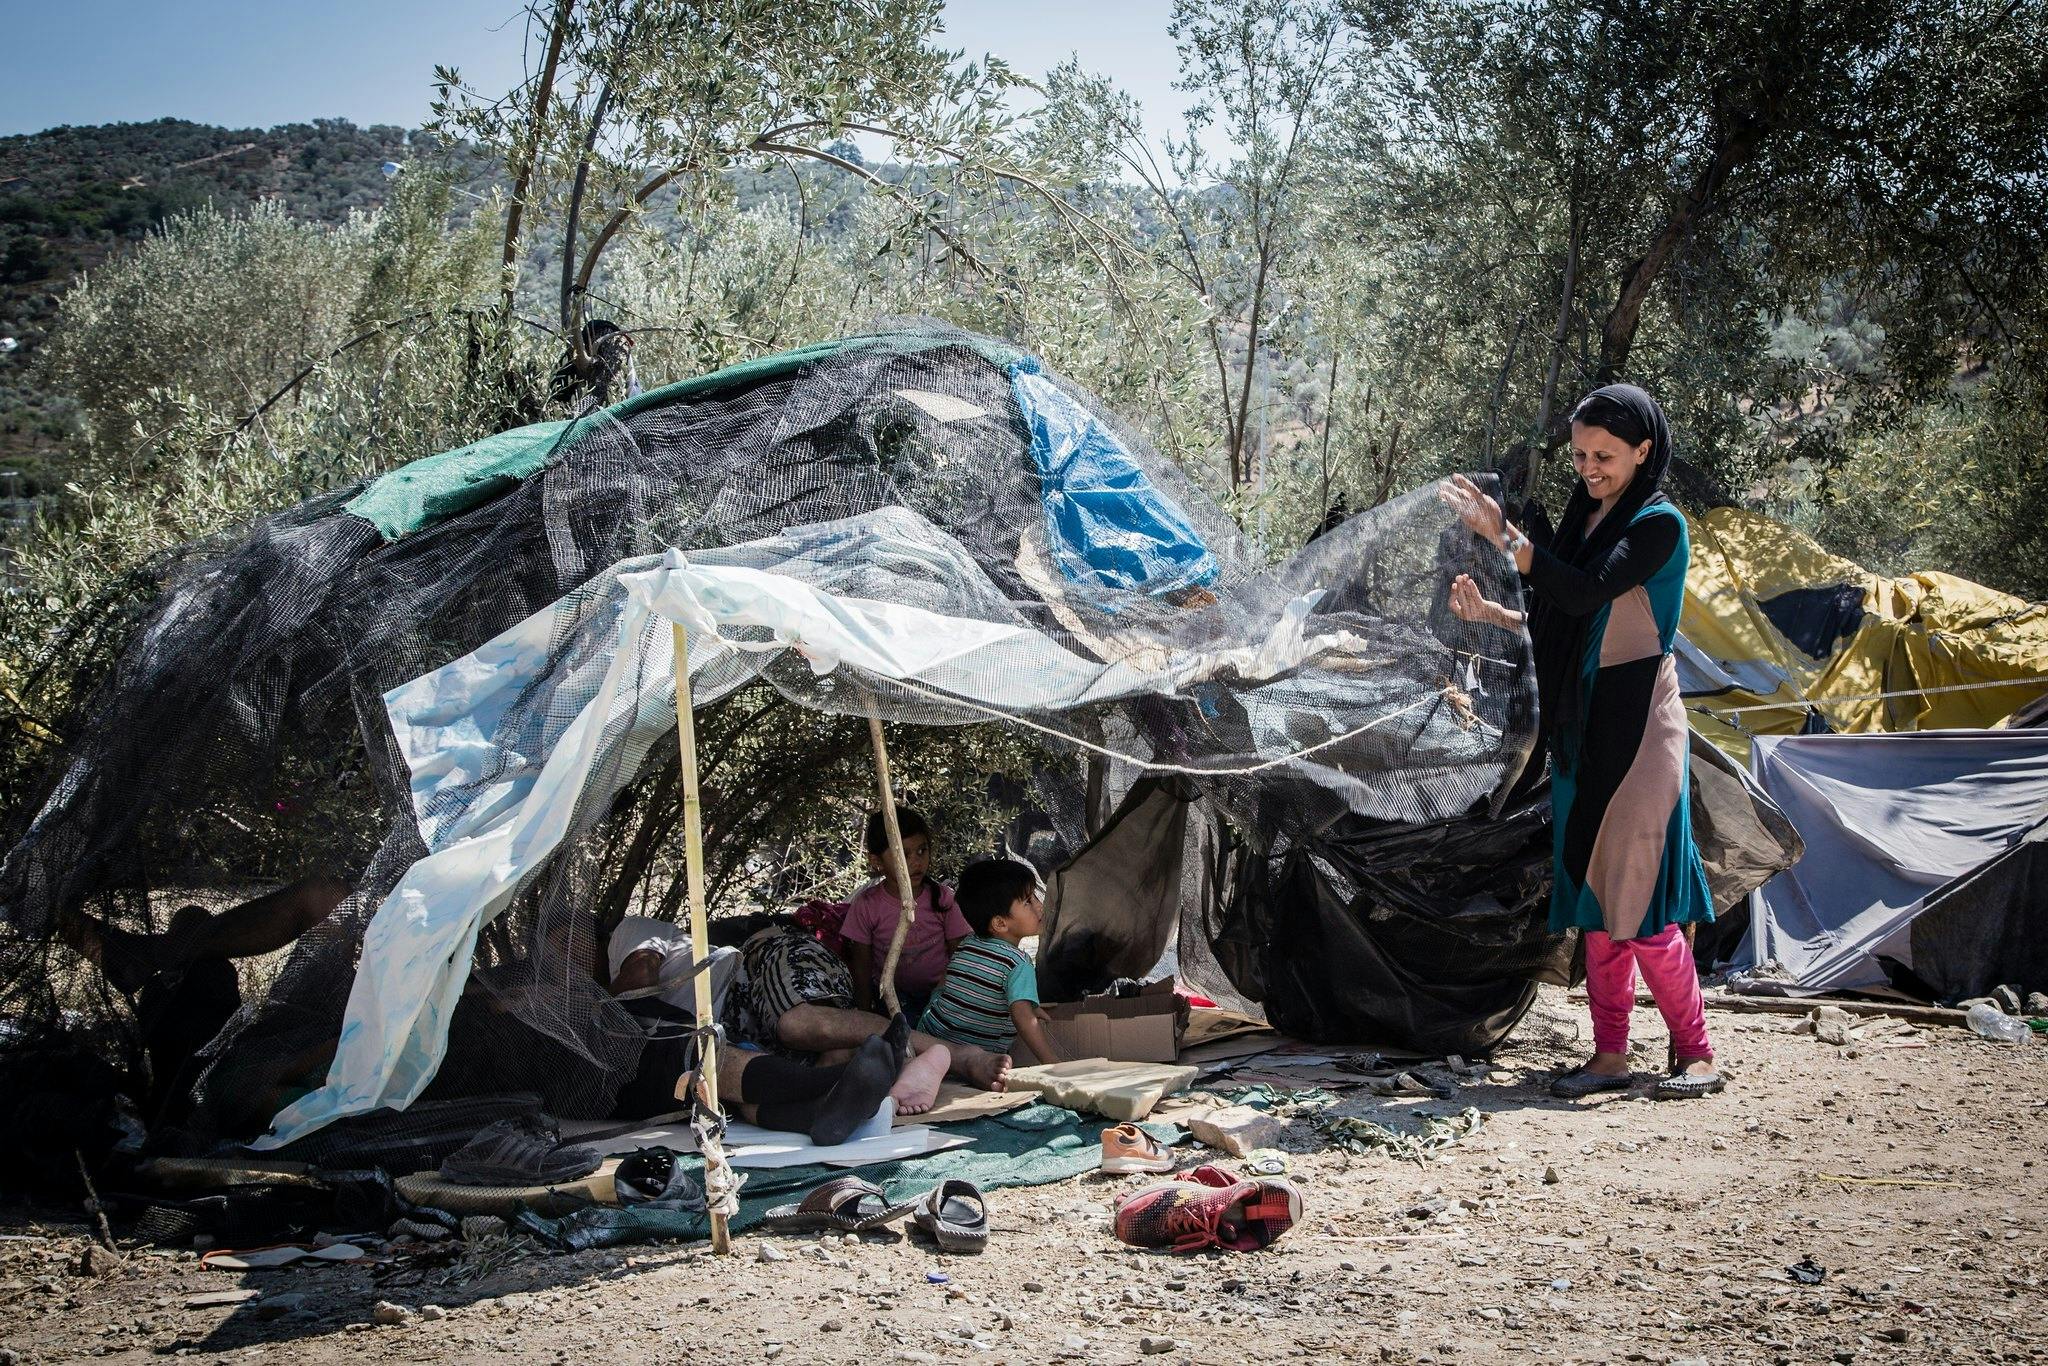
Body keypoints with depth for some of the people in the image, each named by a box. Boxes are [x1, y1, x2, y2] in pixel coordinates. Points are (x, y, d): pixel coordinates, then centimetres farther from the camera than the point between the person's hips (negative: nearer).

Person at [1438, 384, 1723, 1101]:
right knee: (1592, 889, 8)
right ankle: (1610, 1056, 13)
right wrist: (1489, 613, 3)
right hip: (1582, 722, 8)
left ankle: (1696, 1054, 1)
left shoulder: (1659, 523, -9)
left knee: (1634, 895, -9)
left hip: (1637, 719, -8)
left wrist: (1503, 535, -25)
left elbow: (1587, 594, -23)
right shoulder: (1584, 518, 14)